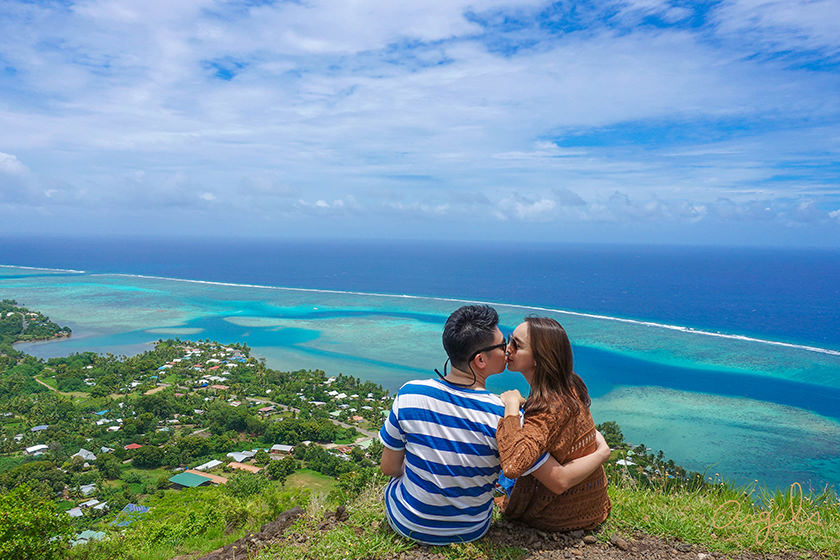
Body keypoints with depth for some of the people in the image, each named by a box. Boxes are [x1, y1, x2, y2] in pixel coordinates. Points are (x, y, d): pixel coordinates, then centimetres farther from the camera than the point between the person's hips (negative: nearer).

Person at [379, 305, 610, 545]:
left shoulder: (409, 395, -21)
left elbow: (389, 468, -8)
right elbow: (560, 482, -18)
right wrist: (602, 452, 1)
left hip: (406, 524, 0)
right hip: (471, 532, 0)